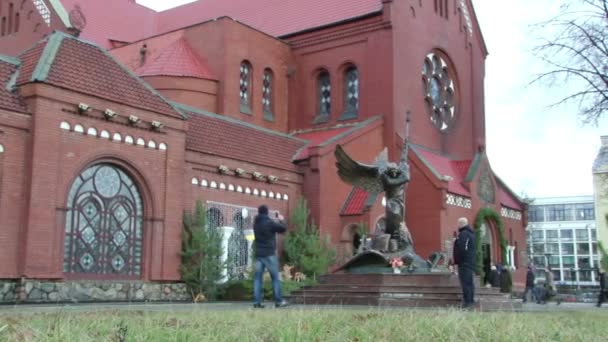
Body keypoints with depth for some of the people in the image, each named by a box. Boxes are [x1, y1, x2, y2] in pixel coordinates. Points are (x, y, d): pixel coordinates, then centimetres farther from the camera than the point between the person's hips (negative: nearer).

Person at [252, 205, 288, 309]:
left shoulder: (256, 223, 9)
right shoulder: (269, 223, -11)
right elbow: (283, 228, -6)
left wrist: (275, 221, 22)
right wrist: (281, 220, 12)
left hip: (258, 254, 6)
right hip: (269, 254, -5)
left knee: (257, 278, 4)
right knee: (275, 278, 2)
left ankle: (257, 302, -1)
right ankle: (278, 301, 3)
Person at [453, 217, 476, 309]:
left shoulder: (463, 234, -15)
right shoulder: (470, 233, 18)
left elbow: (461, 249, -23)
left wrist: (457, 260, -13)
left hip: (464, 262, -11)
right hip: (471, 262, 11)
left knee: (465, 282, -11)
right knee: (469, 282, 15)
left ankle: (467, 302, -13)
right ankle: (471, 300, 19)